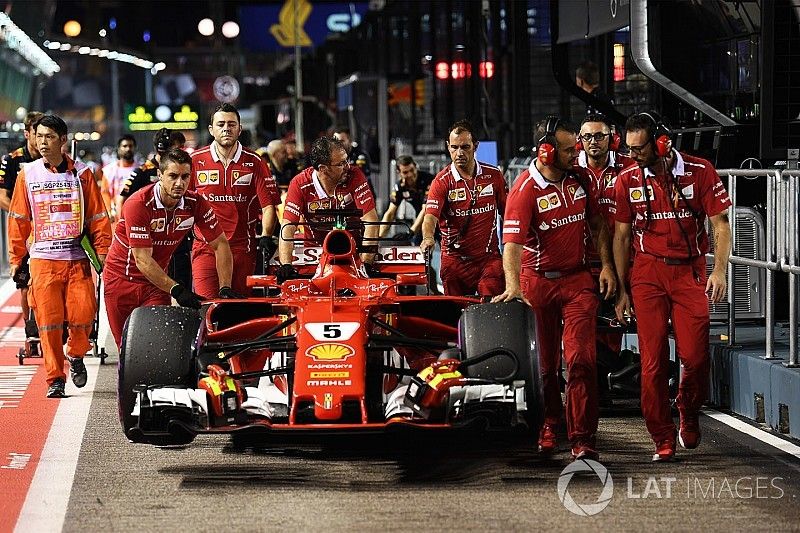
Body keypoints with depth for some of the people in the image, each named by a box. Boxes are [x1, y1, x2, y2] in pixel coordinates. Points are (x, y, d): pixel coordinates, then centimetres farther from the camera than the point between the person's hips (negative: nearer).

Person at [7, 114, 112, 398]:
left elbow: (98, 218, 7)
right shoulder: (27, 175, 6)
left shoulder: (82, 174, 4)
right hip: (42, 260, 0)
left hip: (77, 260, 0)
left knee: (83, 314, -10)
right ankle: (55, 379, 5)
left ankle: (75, 354, 20)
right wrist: (15, 260, 10)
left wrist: (103, 255, 1)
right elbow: (18, 220, 11)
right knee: (48, 321, -5)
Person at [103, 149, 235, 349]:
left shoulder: (196, 203, -12)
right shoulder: (139, 204, -25)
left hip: (158, 280, 3)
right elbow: (143, 260, -28)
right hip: (121, 278, -3)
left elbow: (220, 245, -3)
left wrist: (225, 288, -14)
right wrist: (176, 290, -36)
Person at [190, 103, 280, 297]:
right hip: (206, 248, -1)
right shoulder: (195, 161, 5)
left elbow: (268, 204, 1)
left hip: (243, 249, 1)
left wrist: (266, 236, -13)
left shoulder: (254, 162, 4)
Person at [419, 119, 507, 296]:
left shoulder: (493, 175, 4)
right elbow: (430, 215, -17)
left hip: (489, 258, 1)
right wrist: (428, 238, -38)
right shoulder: (442, 181, -4)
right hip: (455, 260, -1)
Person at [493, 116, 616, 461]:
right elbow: (512, 242, -26)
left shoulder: (579, 178, 3)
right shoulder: (525, 190, -15)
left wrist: (606, 265, 7)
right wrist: (513, 286, -41)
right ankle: (547, 429, 31)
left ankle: (582, 439, -9)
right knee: (543, 364, 9)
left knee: (581, 359, -10)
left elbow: (597, 222, 16)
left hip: (577, 280, 3)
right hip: (537, 282, -3)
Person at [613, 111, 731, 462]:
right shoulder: (628, 180, 2)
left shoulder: (699, 172, -3)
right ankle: (663, 439, 5)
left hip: (690, 270, -1)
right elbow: (621, 236, 7)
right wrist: (621, 288, 5)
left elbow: (720, 225, 0)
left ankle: (689, 415, 23)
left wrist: (719, 271, -11)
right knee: (653, 360, -4)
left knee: (695, 355, -6)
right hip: (648, 272, 1)